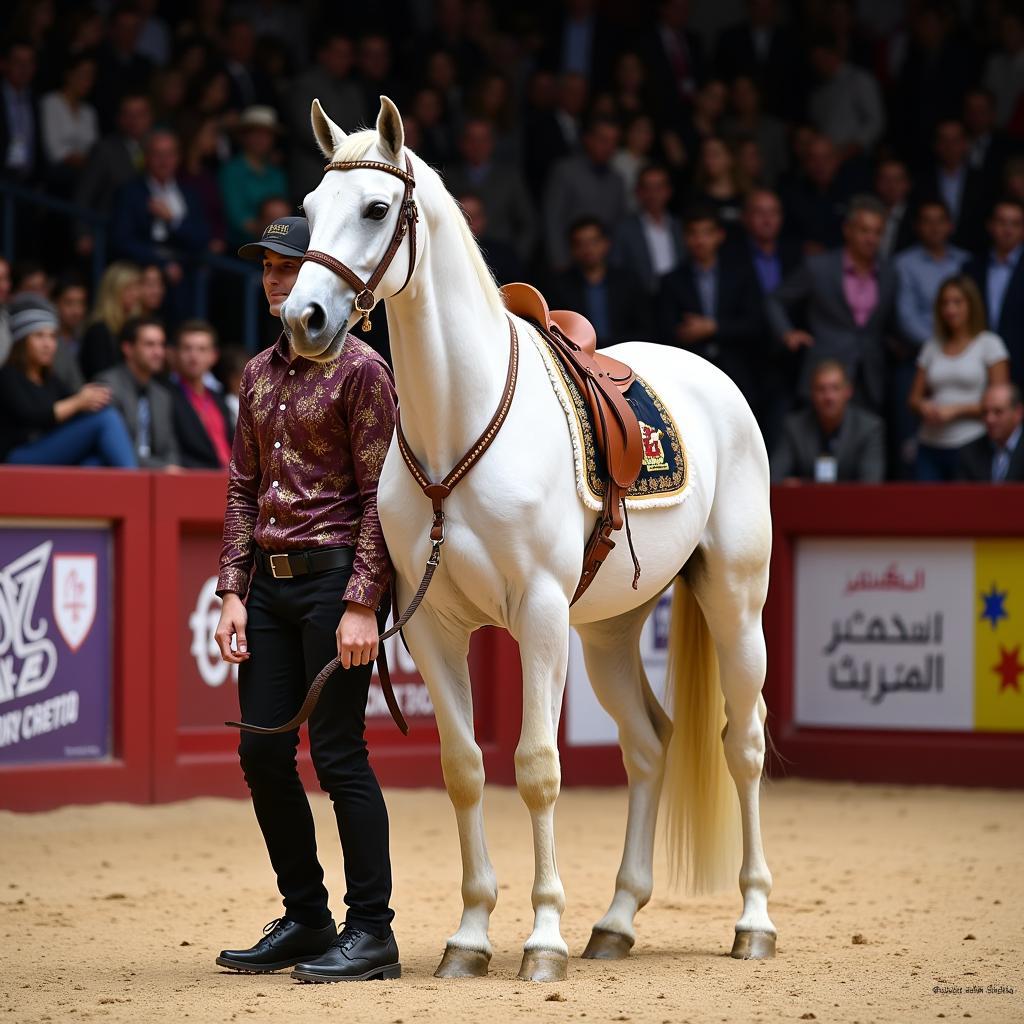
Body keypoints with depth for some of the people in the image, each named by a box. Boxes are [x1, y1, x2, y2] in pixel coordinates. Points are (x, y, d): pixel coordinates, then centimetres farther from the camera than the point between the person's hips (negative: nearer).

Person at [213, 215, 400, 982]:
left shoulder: (360, 370, -9)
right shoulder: (260, 373, 13)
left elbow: (379, 495, -12)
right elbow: (243, 487, 15)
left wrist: (362, 604, -18)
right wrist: (233, 591, 6)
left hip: (334, 575, -8)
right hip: (270, 580, 8)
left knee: (337, 753, -7)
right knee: (262, 754, 8)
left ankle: (372, 932, 2)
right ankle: (305, 920, 20)